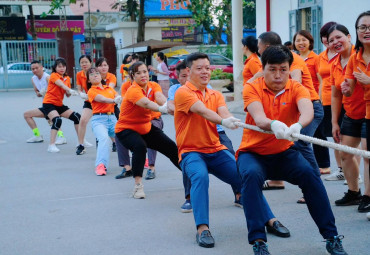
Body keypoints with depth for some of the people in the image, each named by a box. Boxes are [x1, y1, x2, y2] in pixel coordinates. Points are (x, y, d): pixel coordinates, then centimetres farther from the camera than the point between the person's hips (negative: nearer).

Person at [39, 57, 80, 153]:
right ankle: (51, 145, -26)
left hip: (59, 104, 7)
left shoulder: (67, 78, 11)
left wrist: (70, 92, -14)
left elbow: (68, 94, 11)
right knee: (57, 120, -30)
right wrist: (71, 90, -46)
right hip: (49, 103, -7)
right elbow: (61, 84, -30)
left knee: (77, 117, 1)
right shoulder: (54, 75, -9)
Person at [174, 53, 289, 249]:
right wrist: (223, 121, -44)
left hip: (216, 150, 5)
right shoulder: (183, 92, -6)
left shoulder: (215, 95, 13)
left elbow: (224, 113, -8)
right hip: (191, 152, -5)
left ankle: (270, 220, 0)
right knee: (200, 176, -35)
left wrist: (232, 121, -33)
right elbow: (202, 110, -25)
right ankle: (202, 229, -33)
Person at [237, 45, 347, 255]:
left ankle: (332, 237, -12)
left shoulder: (297, 89, -6)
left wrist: (297, 125, -52)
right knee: (251, 175, -33)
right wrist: (273, 124, -52)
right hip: (253, 153, -1)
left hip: (284, 153, 2)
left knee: (310, 173, -24)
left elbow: (307, 111, -29)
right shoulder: (252, 89, -9)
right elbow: (258, 118, -29)